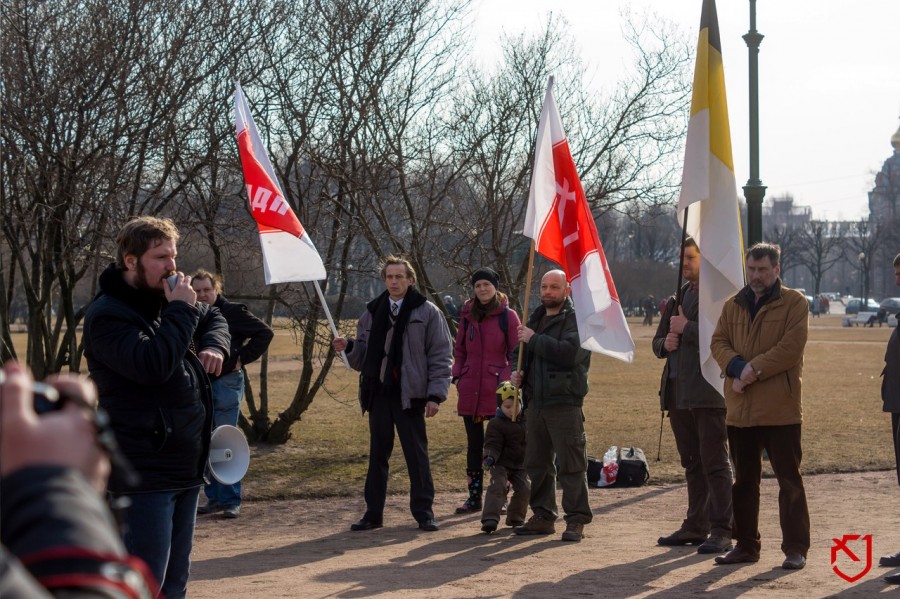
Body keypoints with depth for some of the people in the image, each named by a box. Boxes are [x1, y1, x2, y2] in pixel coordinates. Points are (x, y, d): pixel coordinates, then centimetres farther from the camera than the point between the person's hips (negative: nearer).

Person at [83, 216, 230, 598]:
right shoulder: (106, 315, -14)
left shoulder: (166, 300, 13)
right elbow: (151, 365, -28)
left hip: (187, 465, 9)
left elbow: (213, 319, 30)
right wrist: (181, 311, -19)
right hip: (145, 473, -9)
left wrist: (214, 345, 8)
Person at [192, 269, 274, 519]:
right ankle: (213, 498, 18)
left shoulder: (232, 312, -8)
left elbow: (265, 333, -9)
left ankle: (231, 501, 2)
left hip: (226, 383, -6)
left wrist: (243, 358, -10)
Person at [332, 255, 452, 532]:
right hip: (379, 393, 4)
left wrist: (435, 395, -11)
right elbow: (362, 358, 16)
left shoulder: (427, 312, -1)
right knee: (377, 454, 8)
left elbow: (441, 356, -4)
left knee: (416, 454, 1)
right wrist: (348, 347, -6)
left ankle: (424, 512, 9)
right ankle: (373, 513, 14)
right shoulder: (372, 312, 13)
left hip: (409, 394, -4)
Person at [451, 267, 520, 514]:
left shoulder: (508, 316, -2)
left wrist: (508, 381, -10)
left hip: (497, 391, -4)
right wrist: (458, 376, 4)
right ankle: (474, 497, 15)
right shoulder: (467, 315, 10)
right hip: (470, 390, 4)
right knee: (474, 444, 9)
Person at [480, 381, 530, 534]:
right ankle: (490, 518, -28)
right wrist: (490, 457, -34)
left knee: (524, 489, -4)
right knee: (498, 487, -21)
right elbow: (493, 444, -16)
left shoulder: (526, 419, 5)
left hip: (520, 465, 5)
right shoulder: (496, 424, -10)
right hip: (501, 464, -4)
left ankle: (515, 517, 17)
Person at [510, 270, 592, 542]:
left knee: (570, 464, -6)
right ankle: (542, 516, 22)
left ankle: (576, 520, -1)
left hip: (565, 403, -8)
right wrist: (517, 371, 8)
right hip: (535, 402, 8)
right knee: (537, 463, 12)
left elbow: (569, 353, -23)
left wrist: (534, 339, -14)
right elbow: (521, 352, 30)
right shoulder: (536, 318, 19)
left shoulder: (578, 320, -6)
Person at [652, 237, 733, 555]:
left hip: (707, 392, -8)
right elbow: (658, 341, 24)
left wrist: (686, 329, -13)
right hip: (677, 391, 8)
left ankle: (721, 532, -5)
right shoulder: (679, 296, 20)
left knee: (715, 464, -6)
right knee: (692, 464, 13)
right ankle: (696, 526, 19)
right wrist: (665, 343, 1)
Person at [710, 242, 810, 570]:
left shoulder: (794, 303, -1)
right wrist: (738, 368, -12)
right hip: (739, 408, 5)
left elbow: (791, 347, -12)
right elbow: (718, 342, 7)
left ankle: (795, 548, 1)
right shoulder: (733, 305, 15)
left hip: (780, 408, -5)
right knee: (743, 479, 12)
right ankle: (745, 544, 21)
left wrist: (755, 369, -16)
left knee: (789, 478, -2)